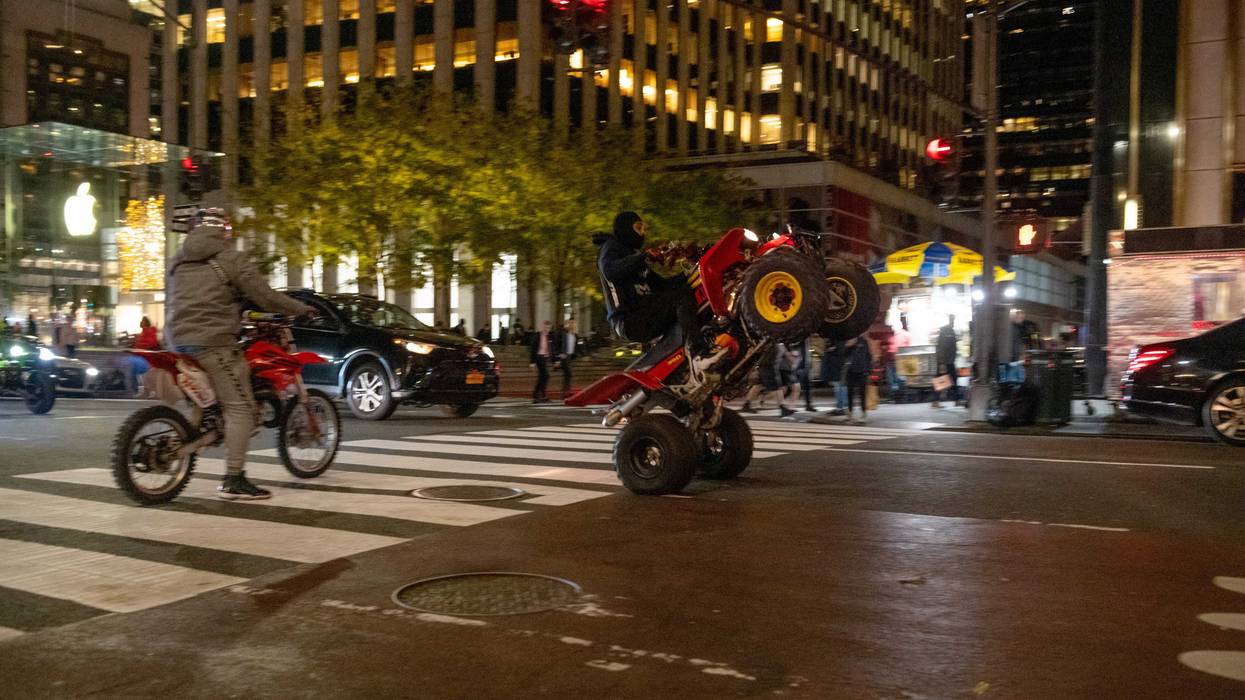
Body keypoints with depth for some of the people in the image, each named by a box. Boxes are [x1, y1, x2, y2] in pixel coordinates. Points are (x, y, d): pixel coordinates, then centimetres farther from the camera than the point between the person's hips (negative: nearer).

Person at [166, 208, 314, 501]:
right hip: (213, 342, -8)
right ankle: (234, 481, -13)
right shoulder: (229, 258, -4)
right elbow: (264, 296, -8)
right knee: (240, 408, -7)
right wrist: (301, 308, 4)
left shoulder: (178, 261, 18)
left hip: (179, 340, 8)